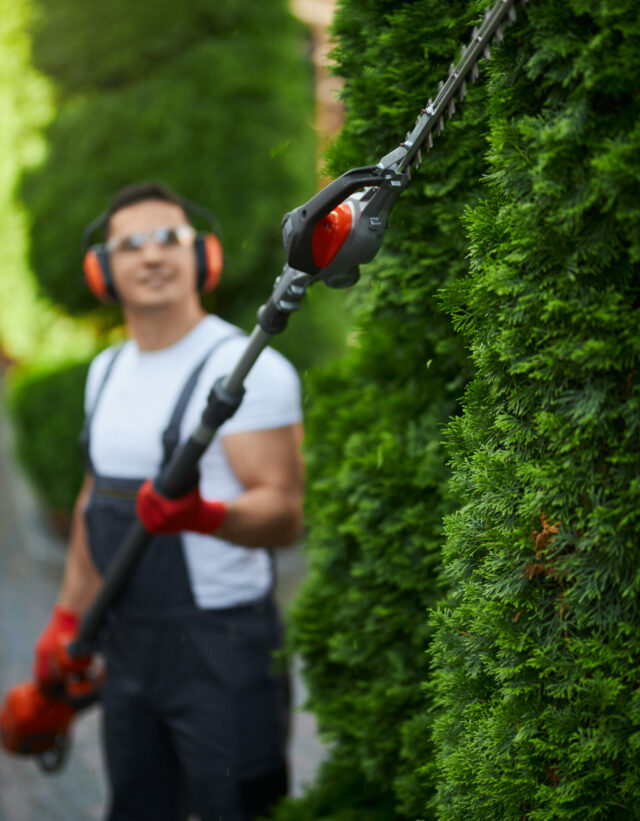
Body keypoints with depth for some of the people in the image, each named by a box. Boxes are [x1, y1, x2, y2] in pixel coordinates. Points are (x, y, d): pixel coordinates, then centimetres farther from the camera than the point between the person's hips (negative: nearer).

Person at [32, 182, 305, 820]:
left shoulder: (246, 367, -12)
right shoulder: (106, 371, 12)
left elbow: (284, 515, -18)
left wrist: (203, 514, -37)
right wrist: (68, 617, 21)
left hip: (222, 646, -7)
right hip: (128, 642, 7)